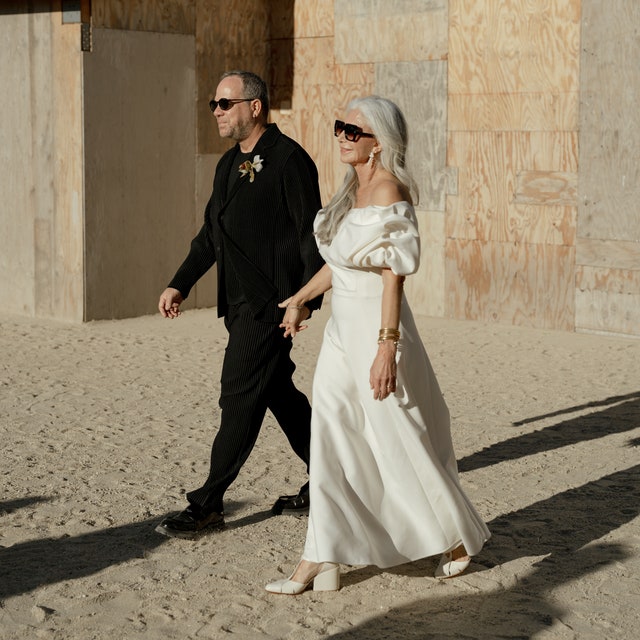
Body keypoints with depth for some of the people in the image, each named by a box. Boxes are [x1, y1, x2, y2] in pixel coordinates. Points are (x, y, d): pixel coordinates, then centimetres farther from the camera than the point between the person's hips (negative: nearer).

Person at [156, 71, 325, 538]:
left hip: (271, 303, -9)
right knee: (279, 393, 15)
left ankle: (208, 503, 0)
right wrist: (180, 285, 16)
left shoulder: (289, 160, -12)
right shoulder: (230, 165, 15)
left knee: (240, 398, -6)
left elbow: (310, 234, -15)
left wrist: (307, 301, -21)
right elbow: (211, 234, 22)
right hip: (241, 303, 9)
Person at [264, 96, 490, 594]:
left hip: (375, 325, -9)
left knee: (400, 443, 3)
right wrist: (301, 298, 31)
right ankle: (321, 562, 8)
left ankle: (460, 537, 24)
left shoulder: (388, 191, -16)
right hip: (343, 326, 9)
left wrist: (386, 349, -24)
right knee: (330, 442, 5)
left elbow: (393, 274, -20)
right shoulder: (355, 189, 11)